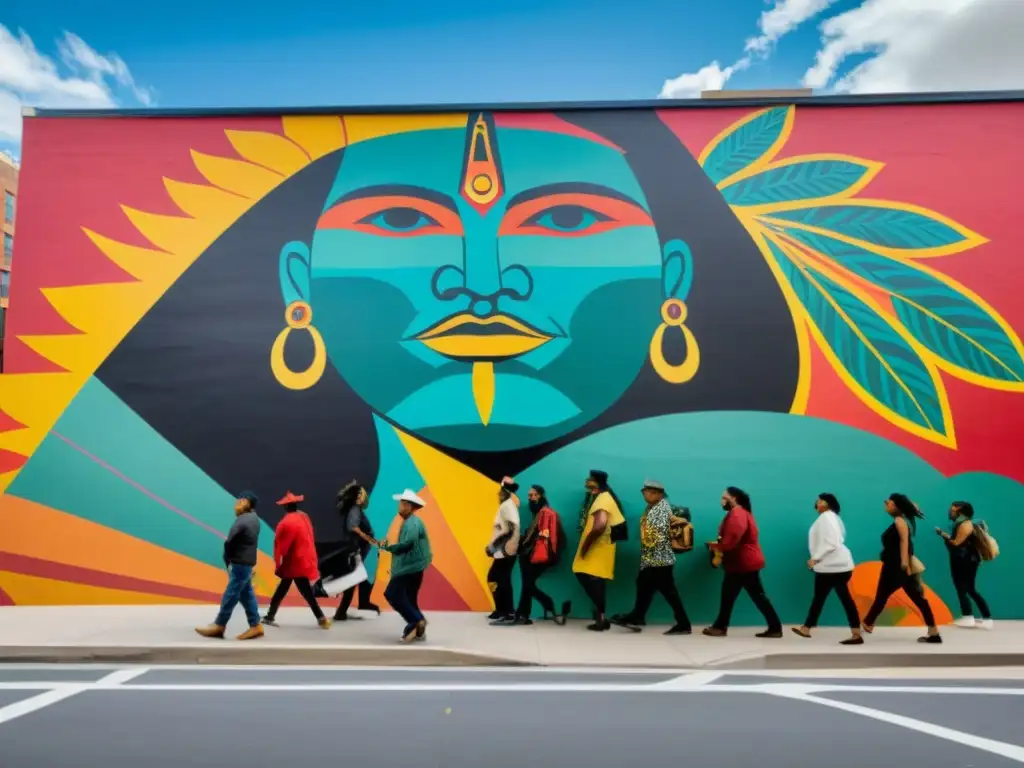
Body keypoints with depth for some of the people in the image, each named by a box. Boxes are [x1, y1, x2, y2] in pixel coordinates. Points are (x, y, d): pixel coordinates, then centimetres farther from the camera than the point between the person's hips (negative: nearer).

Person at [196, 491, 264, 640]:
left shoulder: (242, 521, -19)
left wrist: (228, 560, 0)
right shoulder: (253, 518, 11)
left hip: (240, 563, -10)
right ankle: (255, 626, 13)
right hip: (246, 562, 10)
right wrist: (231, 560, 7)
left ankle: (219, 626, 8)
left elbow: (229, 542, -16)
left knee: (230, 595, 0)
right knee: (246, 594, 11)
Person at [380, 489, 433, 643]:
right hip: (411, 566, 11)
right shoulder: (410, 522, 17)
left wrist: (387, 547, -15)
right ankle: (417, 630, 16)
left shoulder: (412, 523, -16)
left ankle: (417, 621, -11)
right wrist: (389, 547, 4)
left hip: (410, 567, -11)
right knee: (408, 599, 13)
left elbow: (407, 544, -27)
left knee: (392, 594, -11)